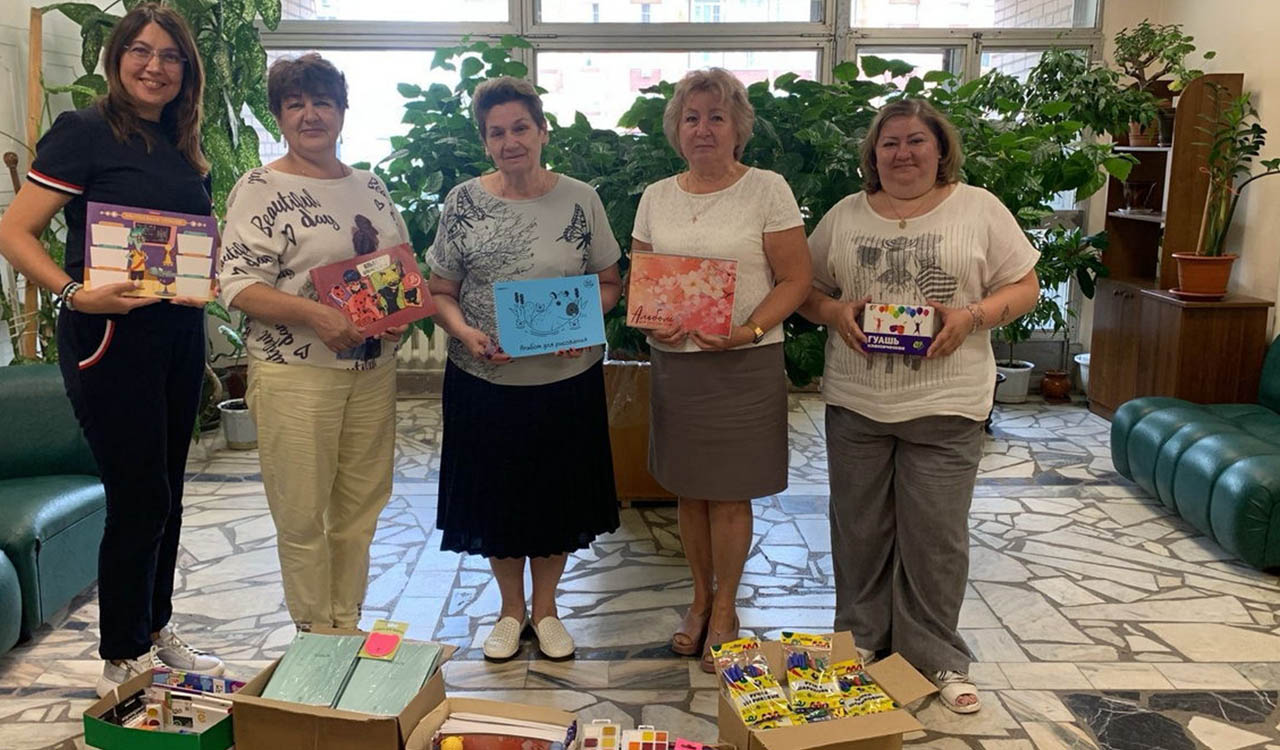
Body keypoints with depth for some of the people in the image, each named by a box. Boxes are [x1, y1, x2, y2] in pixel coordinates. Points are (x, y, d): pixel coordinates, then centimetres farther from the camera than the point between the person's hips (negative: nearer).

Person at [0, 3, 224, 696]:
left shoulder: (185, 151, 13)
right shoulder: (83, 133, -7)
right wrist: (75, 294, -25)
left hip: (178, 333, 7)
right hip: (110, 335, -7)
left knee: (164, 492, 15)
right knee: (139, 500, -3)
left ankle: (156, 633, 32)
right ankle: (121, 662, 15)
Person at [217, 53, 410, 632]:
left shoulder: (370, 186, 12)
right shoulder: (260, 189, -5)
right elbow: (237, 284, -13)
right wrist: (313, 314, -27)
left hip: (374, 369, 6)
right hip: (296, 373, -5)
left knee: (360, 507, 14)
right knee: (302, 514, 3)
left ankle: (348, 623, 30)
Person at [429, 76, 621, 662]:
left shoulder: (579, 200, -1)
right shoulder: (463, 203, 0)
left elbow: (609, 282, 4)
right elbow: (440, 290, 3)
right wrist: (464, 332, -17)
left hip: (566, 378, 0)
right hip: (484, 380, 0)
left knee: (556, 494, 12)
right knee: (495, 494, 11)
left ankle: (545, 608, 34)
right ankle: (511, 609, 34)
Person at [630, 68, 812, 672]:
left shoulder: (767, 190, -4)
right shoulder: (656, 197, 9)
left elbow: (795, 279, -6)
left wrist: (748, 329, -20)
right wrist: (652, 323, -9)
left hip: (744, 365, -4)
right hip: (673, 360, 4)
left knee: (729, 495, 3)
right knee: (689, 491, 12)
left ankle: (724, 609, 22)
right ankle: (700, 598, 31)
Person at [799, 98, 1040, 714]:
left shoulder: (979, 209, 2)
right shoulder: (845, 216, 8)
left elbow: (1025, 287, 3)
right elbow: (807, 290, 12)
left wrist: (971, 316, -15)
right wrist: (834, 312, -10)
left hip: (944, 407, -2)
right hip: (856, 404, 3)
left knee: (935, 535, 3)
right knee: (859, 528, 12)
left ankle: (936, 657, 20)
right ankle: (860, 641, 29)